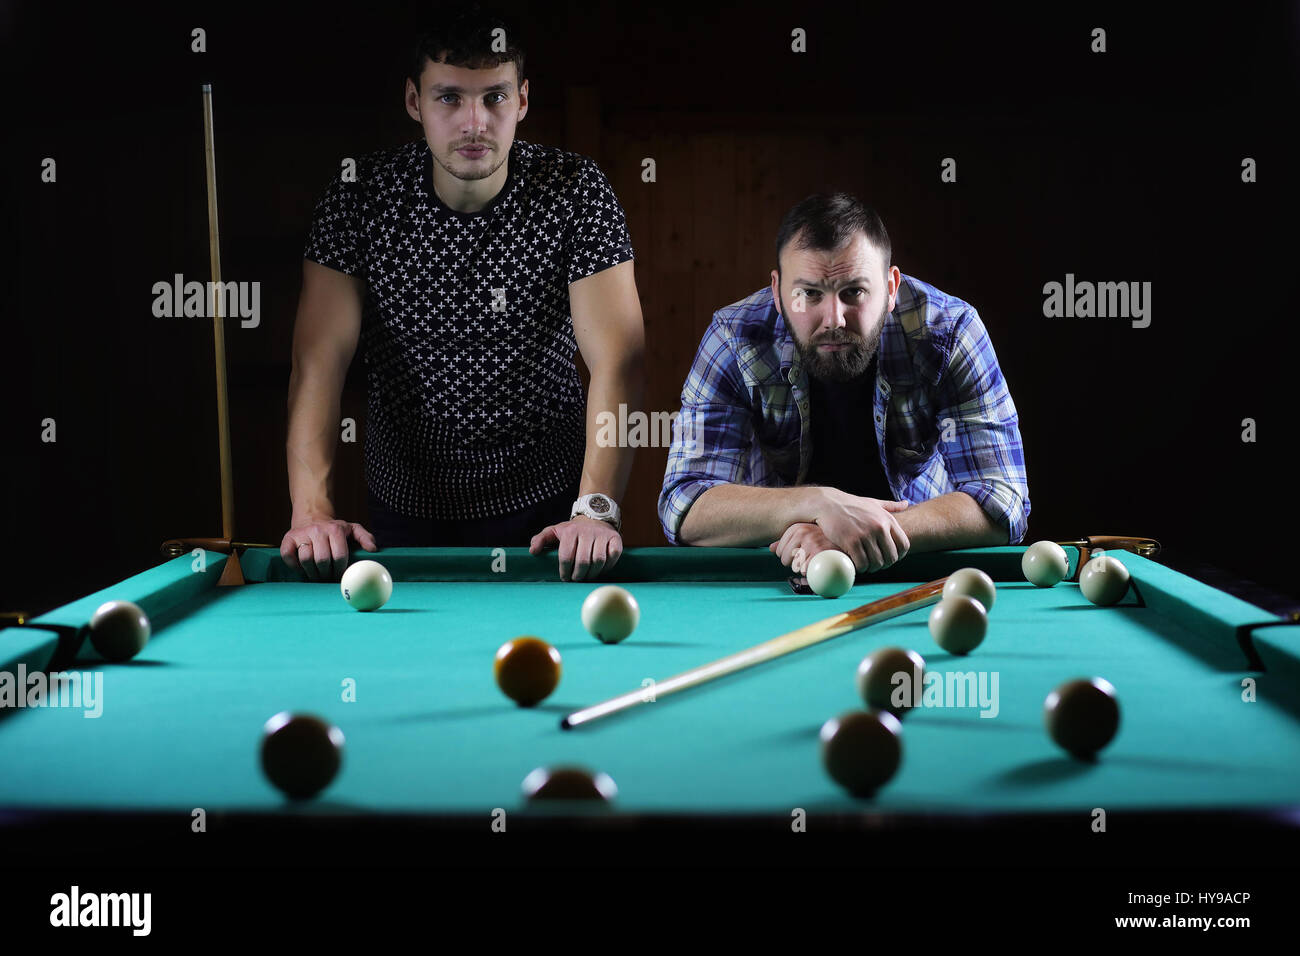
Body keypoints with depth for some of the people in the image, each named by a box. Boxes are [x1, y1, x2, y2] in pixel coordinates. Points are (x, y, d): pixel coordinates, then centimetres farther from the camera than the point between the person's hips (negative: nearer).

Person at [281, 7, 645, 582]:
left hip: (546, 506, -1)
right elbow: (320, 357, -15)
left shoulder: (576, 192, -12)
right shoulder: (362, 196, -10)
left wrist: (596, 508, -33)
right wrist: (313, 507, -30)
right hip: (408, 508, 1)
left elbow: (616, 359, -19)